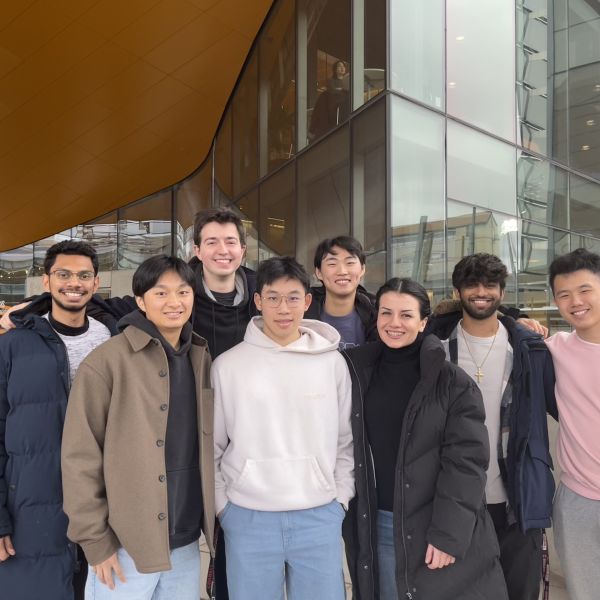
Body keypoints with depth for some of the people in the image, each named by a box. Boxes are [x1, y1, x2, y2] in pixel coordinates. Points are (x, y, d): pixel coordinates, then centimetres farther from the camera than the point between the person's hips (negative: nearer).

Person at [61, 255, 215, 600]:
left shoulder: (203, 359, 3)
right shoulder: (108, 361, -12)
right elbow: (81, 457, -11)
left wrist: (212, 520, 8)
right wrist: (95, 540, -11)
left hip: (187, 543, 5)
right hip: (127, 545, -4)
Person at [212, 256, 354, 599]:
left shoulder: (333, 362, -1)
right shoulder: (227, 365, -3)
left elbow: (346, 440, 6)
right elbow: (212, 446, 3)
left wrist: (340, 499, 2)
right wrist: (222, 505, 2)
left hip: (320, 517, 1)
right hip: (247, 518, 0)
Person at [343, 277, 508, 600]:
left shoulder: (453, 382, -9)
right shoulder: (358, 373, 2)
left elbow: (466, 461, -12)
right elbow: (349, 449, 10)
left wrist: (449, 533, -15)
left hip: (436, 527, -3)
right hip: (376, 526, 3)